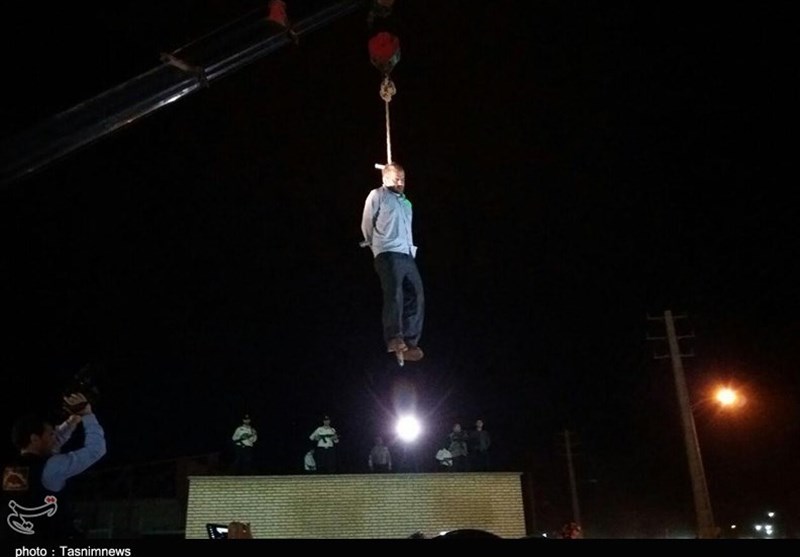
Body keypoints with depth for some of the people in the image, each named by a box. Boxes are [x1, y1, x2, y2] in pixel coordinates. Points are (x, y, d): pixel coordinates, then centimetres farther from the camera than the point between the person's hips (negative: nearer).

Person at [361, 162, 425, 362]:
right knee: (394, 294, -23)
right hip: (388, 254, -7)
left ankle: (410, 343, 1)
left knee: (416, 297, -1)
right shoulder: (377, 195, 7)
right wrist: (378, 247, 13)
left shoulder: (406, 202, 28)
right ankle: (395, 339, -32)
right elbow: (367, 226, 6)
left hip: (408, 255, 7)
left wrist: (412, 250, 17)